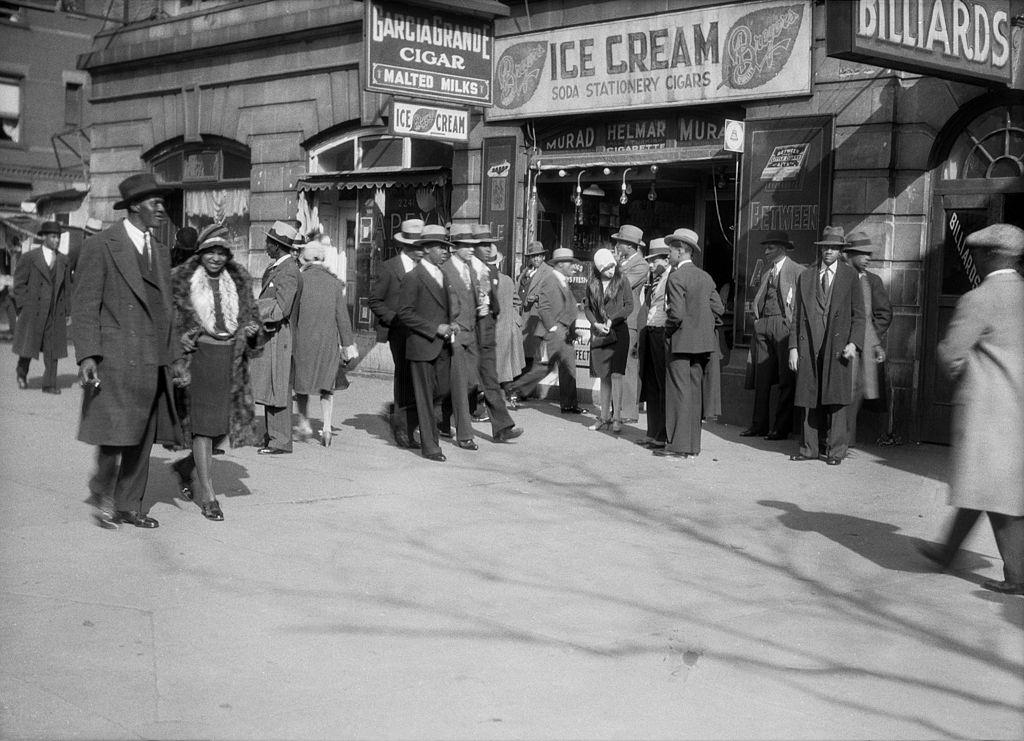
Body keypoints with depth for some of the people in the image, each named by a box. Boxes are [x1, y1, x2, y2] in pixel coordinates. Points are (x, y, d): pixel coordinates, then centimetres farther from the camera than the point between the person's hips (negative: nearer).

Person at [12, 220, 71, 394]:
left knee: (52, 349, 0)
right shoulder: (28, 258, -3)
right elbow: (19, 285, -2)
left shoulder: (63, 261, 8)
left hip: (55, 313, 3)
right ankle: (22, 372, 32)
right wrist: (21, 310, -7)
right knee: (28, 346, 5)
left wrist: (66, 312, 7)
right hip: (32, 311, -3)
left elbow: (67, 288, 12)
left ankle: (49, 384, 3)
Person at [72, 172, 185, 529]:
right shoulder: (100, 246, -4)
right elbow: (83, 304, -8)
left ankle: (129, 506, 19)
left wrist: (174, 358, 16)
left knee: (142, 439, 9)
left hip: (153, 363, 6)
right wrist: (87, 356, -16)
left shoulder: (160, 253, 16)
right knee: (116, 432, -8)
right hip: (116, 359, -6)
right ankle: (102, 490, 17)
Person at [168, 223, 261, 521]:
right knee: (203, 423, -7)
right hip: (199, 354, -4)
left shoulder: (239, 282, 11)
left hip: (231, 358, 4)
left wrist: (252, 328, -3)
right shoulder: (182, 281, 1)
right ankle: (208, 496, -2)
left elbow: (252, 315, 20)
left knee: (227, 424, 6)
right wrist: (180, 337, -13)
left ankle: (185, 466, 32)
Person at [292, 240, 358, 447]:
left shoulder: (300, 279, -7)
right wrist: (348, 344, 7)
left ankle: (304, 421, 17)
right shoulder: (334, 281, 0)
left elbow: (292, 312, -5)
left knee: (302, 380, 16)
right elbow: (342, 316, 1)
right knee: (326, 384, 10)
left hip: (304, 338, -2)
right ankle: (327, 427, 3)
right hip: (329, 340, 2)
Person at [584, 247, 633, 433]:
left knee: (616, 374, -12)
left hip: (618, 332, -3)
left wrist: (612, 320, -12)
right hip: (599, 334, 3)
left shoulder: (621, 280, -2)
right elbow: (587, 307, 12)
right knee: (604, 376, 6)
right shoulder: (592, 284, 6)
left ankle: (617, 418, -10)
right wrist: (595, 323, -5)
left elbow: (629, 306, -2)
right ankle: (604, 418, 12)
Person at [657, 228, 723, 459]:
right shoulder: (705, 277, 10)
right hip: (702, 340, 8)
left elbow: (676, 314, -21)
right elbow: (718, 308, 10)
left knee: (679, 392, -3)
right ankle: (693, 444, 17)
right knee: (695, 392, 12)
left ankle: (678, 445, -1)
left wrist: (668, 330, -4)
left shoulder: (676, 278, -13)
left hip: (681, 342, -8)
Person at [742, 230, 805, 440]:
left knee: (786, 378, -3)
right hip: (763, 326, 7)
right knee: (761, 377, 6)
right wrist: (757, 324, 8)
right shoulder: (766, 274, 21)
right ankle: (759, 425, 12)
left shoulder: (798, 271, 0)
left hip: (784, 326, -7)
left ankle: (782, 427, 1)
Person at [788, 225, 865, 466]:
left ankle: (835, 450, 3)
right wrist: (793, 347, 5)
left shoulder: (850, 275, 7)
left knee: (835, 399, -4)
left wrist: (854, 343, -9)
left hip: (837, 344, -2)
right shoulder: (805, 277, 14)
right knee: (810, 399, 4)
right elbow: (797, 315, 13)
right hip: (809, 344, 3)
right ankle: (810, 448, 12)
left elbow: (858, 314, 4)